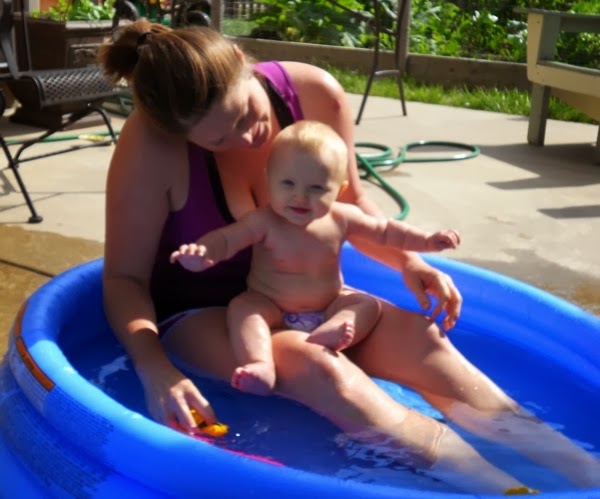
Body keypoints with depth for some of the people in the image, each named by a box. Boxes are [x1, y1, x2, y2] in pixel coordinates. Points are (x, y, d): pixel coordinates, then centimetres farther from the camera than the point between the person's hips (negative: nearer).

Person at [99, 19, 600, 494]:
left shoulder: (315, 94, -15)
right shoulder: (150, 146, -26)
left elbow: (350, 202, 3)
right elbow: (125, 277, -18)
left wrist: (408, 261, -13)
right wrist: (155, 369, -35)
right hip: (199, 315, -3)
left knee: (420, 339, -19)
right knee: (316, 367, -32)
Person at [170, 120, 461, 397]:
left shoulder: (341, 219, -9)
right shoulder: (265, 222, -18)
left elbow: (385, 231, 5)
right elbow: (225, 239, -26)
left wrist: (427, 241, -1)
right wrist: (200, 254, -48)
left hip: (329, 307, 4)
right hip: (272, 309, -3)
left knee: (367, 304, -16)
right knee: (241, 307, -29)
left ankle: (323, 336, -43)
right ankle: (260, 367, -52)